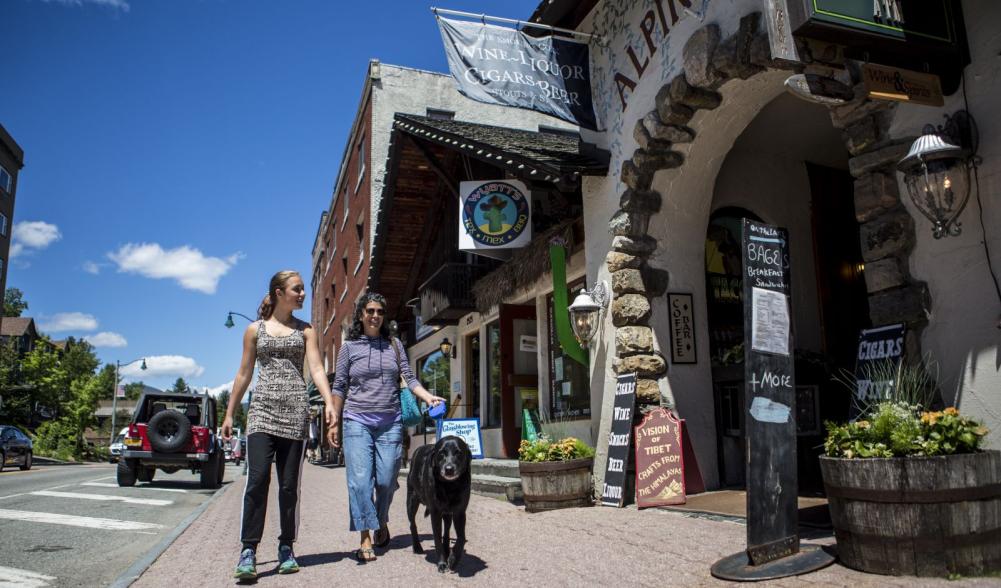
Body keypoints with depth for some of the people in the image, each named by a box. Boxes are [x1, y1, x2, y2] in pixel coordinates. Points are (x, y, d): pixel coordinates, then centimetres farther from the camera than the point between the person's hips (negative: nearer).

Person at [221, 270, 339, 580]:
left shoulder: (305, 330, 10)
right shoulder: (255, 329, 11)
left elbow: (316, 369, -1)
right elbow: (244, 374, 14)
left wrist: (329, 401, -17)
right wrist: (229, 413, 12)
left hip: (295, 411, 0)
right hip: (262, 409, 0)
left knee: (289, 484, 3)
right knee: (257, 478, -13)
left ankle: (286, 548, 14)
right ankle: (248, 550, -7)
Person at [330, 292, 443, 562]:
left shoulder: (394, 344, 9)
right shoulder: (349, 347, 5)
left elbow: (408, 378, 4)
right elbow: (339, 387, 7)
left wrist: (428, 397, -13)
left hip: (390, 422, 1)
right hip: (358, 421, -1)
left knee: (386, 479, 3)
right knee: (360, 479, -8)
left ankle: (381, 523, 30)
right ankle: (365, 539, 0)